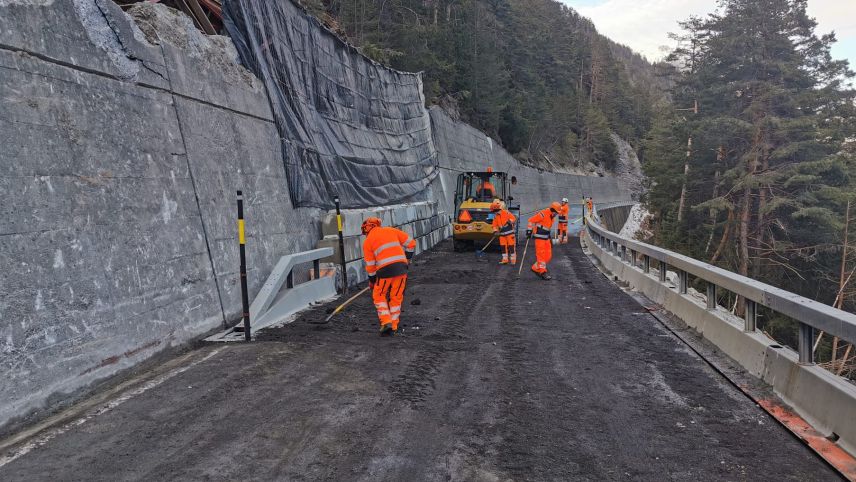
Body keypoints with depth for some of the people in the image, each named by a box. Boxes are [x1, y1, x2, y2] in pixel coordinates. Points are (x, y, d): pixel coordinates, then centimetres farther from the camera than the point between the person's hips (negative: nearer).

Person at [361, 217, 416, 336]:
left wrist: (372, 281, 23)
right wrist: (407, 259, 25)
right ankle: (393, 327, 18)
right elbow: (411, 243, 14)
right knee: (396, 298, 15)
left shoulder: (367, 242, 9)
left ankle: (386, 322, 2)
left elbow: (370, 265, 10)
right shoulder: (391, 230, 16)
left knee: (379, 296, 16)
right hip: (401, 268, 3)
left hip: (385, 270, -3)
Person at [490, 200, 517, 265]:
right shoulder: (495, 216, 8)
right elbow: (495, 225, 10)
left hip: (509, 232, -6)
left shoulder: (506, 213, -10)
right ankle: (505, 259, 15)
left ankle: (513, 259, 4)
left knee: (511, 246, -3)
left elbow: (513, 218, -7)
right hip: (502, 234, 6)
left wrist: (510, 221, -26)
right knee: (503, 246, 6)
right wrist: (495, 231, -5)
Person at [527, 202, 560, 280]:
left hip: (546, 238, 9)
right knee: (541, 255, -7)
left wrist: (549, 237, 26)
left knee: (548, 255, 6)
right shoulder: (543, 214, -16)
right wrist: (529, 231, -16)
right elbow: (531, 221, -16)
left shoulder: (551, 217, 14)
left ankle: (536, 268, 16)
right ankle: (543, 272, -3)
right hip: (539, 238, -9)